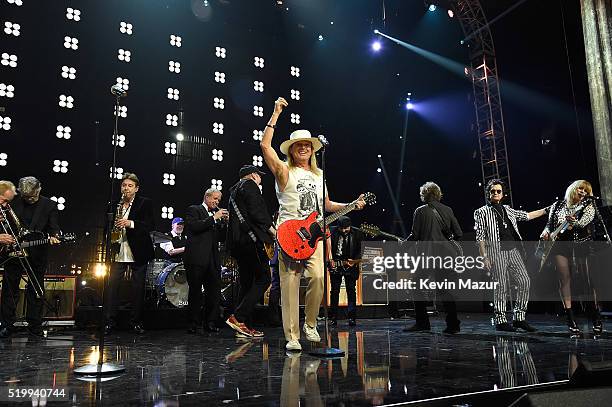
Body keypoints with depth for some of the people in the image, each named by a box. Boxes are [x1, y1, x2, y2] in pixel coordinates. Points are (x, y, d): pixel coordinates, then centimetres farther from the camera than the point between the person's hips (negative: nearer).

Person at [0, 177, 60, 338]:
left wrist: (53, 236, -24)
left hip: (37, 254, -1)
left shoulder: (49, 205, 0)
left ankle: (34, 325, 16)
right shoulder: (14, 202, 3)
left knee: (36, 290, 6)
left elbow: (54, 227, -3)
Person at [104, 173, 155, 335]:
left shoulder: (145, 203, 0)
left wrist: (131, 223, -24)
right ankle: (110, 321, 8)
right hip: (118, 252, 3)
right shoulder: (115, 204, 13)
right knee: (112, 285, -2)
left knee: (138, 288, 3)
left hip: (138, 253, -3)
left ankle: (136, 322, 15)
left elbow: (150, 225, -11)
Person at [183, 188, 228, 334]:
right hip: (196, 258, -5)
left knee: (215, 291, 0)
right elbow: (194, 226, -14)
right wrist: (214, 218, -12)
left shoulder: (216, 214, 22)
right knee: (195, 292, -1)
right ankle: (193, 324, 8)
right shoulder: (193, 210, 5)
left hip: (212, 259, 6)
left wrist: (225, 222, 3)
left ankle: (211, 323, 8)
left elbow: (220, 237, 17)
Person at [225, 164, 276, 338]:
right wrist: (271, 228, -7)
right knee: (263, 278, -8)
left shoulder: (234, 190, 27)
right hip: (251, 238, -10)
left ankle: (244, 326, 10)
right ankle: (237, 317, -15)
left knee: (247, 283, 11)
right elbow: (256, 211, -15)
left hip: (236, 242, 10)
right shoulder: (250, 185, -2)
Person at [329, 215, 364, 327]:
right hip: (335, 265, 1)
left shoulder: (357, 233, -4)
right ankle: (333, 318, 12)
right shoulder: (333, 232, -5)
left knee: (351, 291, 0)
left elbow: (360, 250, -1)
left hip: (350, 265, 0)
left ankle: (352, 317, 5)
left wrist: (355, 261, -14)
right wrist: (330, 260, -7)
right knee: (335, 291, 4)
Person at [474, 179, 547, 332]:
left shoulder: (507, 209, 21)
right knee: (501, 286, -5)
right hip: (496, 251, -6)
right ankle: (500, 321, 5)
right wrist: (484, 257, -9)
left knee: (524, 281, -1)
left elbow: (527, 215, 32)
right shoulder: (482, 212, 4)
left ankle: (519, 318, 9)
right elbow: (480, 237, -1)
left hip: (513, 250, 6)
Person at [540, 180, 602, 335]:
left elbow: (583, 222, -13)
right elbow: (549, 223, 16)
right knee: (564, 278, -5)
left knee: (586, 279, -5)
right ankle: (570, 319, -2)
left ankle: (596, 319, 9)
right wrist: (546, 232, -6)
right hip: (560, 244, 1)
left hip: (580, 243, -1)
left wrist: (574, 223, -35)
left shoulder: (589, 206, 6)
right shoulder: (557, 205, 12)